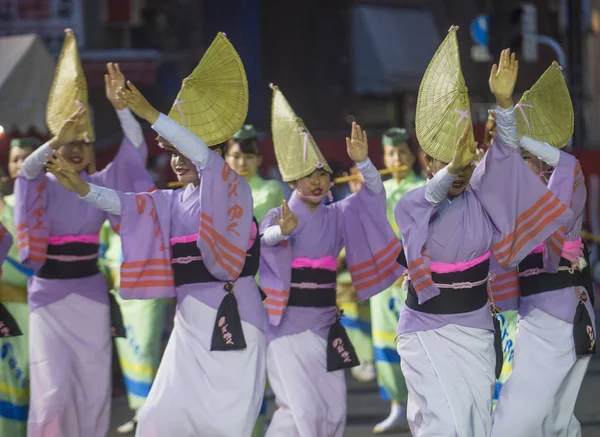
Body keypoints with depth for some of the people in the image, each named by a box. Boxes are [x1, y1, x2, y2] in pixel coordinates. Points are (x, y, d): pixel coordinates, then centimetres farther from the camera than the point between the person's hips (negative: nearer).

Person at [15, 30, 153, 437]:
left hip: (91, 295, 3)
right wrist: (57, 137, -45)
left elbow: (136, 148, -7)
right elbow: (26, 170, -27)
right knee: (53, 390, -11)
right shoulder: (43, 187, -4)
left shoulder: (100, 185, 3)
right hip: (50, 296, -3)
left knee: (93, 388, 6)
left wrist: (120, 104, -22)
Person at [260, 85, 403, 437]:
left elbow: (374, 193, -1)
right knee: (301, 408, -13)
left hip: (325, 326, 6)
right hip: (290, 325, -6)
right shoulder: (280, 216, -7)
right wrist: (282, 231, -51)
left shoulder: (336, 216, 7)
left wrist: (363, 162, -21)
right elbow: (264, 240, -27)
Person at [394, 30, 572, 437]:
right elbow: (431, 197, -32)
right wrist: (452, 163, -53)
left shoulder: (479, 195, -2)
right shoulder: (411, 205, -11)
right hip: (429, 330, -4)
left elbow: (503, 158, -15)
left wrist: (504, 102, -32)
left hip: (476, 328, 4)